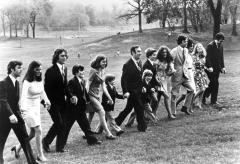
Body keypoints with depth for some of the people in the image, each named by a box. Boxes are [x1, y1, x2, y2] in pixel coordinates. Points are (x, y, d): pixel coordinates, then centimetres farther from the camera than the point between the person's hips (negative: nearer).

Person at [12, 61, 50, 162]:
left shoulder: (40, 80, 2)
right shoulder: (27, 82, -18)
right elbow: (23, 95, -30)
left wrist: (46, 101, 27)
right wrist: (22, 108, -42)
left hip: (37, 108, 7)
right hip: (29, 109, -7)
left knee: (33, 133, 11)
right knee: (38, 131, -10)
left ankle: (18, 147, 30)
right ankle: (40, 155, -1)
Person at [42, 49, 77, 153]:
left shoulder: (64, 69, 9)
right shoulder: (51, 71, -14)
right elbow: (47, 88, -14)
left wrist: (71, 96, 4)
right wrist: (48, 102, -16)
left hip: (62, 102, 7)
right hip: (53, 102, -7)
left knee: (63, 124, 7)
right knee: (58, 123, -8)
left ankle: (60, 147, 17)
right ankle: (46, 141, 13)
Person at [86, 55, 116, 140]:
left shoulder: (101, 72, 13)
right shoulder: (93, 71, -12)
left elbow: (103, 87, 15)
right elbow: (88, 85, -16)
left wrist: (109, 98, 13)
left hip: (97, 96, 8)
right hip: (91, 95, -8)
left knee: (91, 115, 11)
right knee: (102, 112, -12)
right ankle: (108, 134, -11)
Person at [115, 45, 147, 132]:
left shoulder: (139, 62, 8)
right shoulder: (127, 65, -18)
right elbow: (124, 80, -17)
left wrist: (143, 86, 14)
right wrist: (125, 91, -22)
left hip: (139, 90, 8)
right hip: (132, 90, -8)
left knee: (129, 108, 16)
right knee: (140, 108, -3)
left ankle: (117, 121, 29)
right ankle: (142, 126, 10)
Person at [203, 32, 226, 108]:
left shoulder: (221, 46, 10)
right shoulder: (210, 46, -12)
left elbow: (221, 57, 16)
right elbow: (208, 57, -15)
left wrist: (222, 67, 10)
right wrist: (209, 67, -21)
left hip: (217, 68, 8)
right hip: (211, 69, -7)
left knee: (212, 84, 11)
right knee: (215, 84, -8)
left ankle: (204, 96, 25)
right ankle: (213, 102, 0)